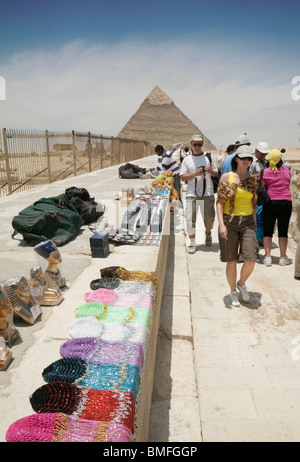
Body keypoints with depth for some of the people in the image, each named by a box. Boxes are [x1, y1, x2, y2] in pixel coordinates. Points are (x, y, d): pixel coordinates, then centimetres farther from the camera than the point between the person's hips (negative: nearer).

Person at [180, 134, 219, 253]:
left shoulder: (208, 157, 9)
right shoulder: (187, 160, 6)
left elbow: (216, 174, 11)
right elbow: (182, 177, 2)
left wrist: (211, 171, -11)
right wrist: (195, 174, -14)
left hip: (207, 193, 1)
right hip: (192, 194, -1)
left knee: (209, 217, 6)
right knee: (190, 218, -5)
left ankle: (208, 233, 36)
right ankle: (191, 241, 11)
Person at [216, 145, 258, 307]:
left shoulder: (252, 180, 8)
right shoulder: (226, 177, -2)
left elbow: (253, 204, 14)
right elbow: (220, 202, -6)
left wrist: (255, 225, 14)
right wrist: (221, 224, -15)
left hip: (247, 222, 3)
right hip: (230, 222, -3)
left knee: (250, 260, -6)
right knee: (231, 261, 3)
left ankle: (242, 283, 25)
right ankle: (233, 292, 25)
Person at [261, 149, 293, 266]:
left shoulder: (265, 172, -4)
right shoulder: (287, 171, 4)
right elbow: (288, 185, 17)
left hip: (270, 203, -1)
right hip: (286, 203, 2)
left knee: (267, 231, 6)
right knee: (283, 232, 7)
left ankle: (267, 257, 6)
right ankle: (283, 257, 13)